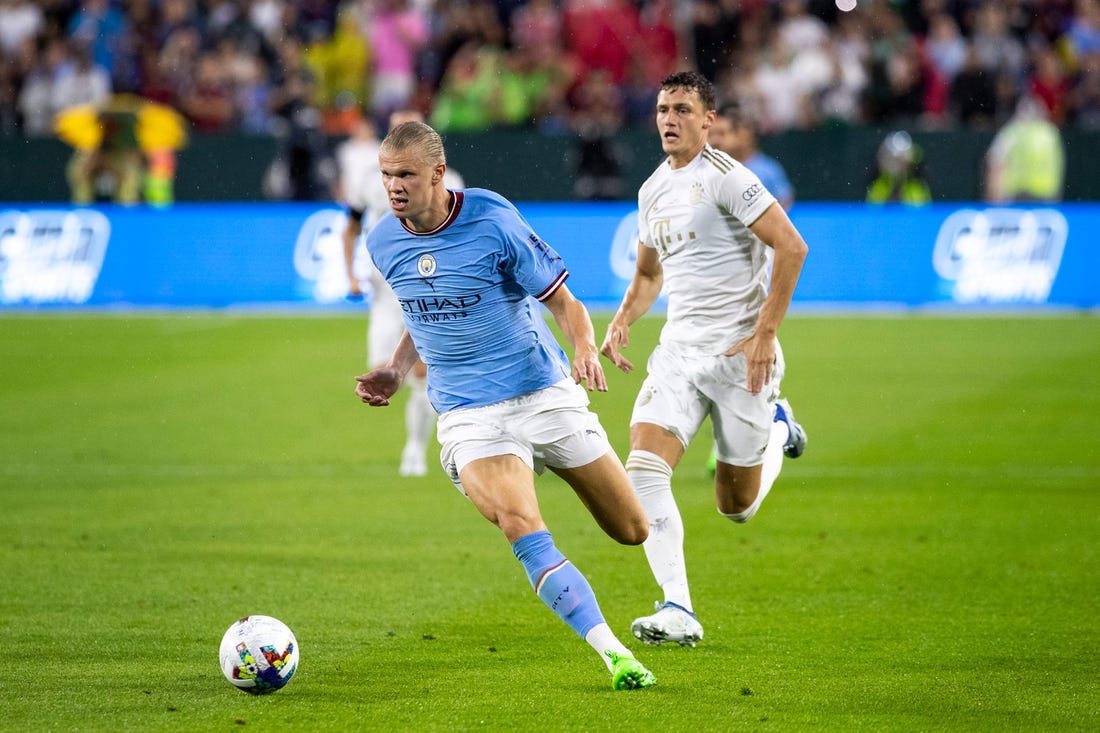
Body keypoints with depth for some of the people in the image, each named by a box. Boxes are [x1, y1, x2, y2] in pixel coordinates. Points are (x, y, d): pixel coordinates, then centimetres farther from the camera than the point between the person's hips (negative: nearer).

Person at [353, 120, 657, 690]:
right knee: (523, 532, -26)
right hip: (469, 417, 1)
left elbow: (562, 301, -8)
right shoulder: (383, 243, 0)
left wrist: (586, 349, -27)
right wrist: (395, 372, 7)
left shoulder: (492, 220, -13)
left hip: (546, 393, -1)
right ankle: (612, 653, -25)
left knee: (631, 531, 5)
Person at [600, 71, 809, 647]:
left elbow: (791, 247, -17)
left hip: (739, 353, -6)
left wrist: (765, 333, -20)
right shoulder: (653, 190, 12)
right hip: (679, 349, 6)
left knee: (737, 506, 5)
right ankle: (678, 611, -16)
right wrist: (623, 321, 7)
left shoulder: (724, 177, -12)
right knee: (644, 470, -17)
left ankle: (777, 427, 36)